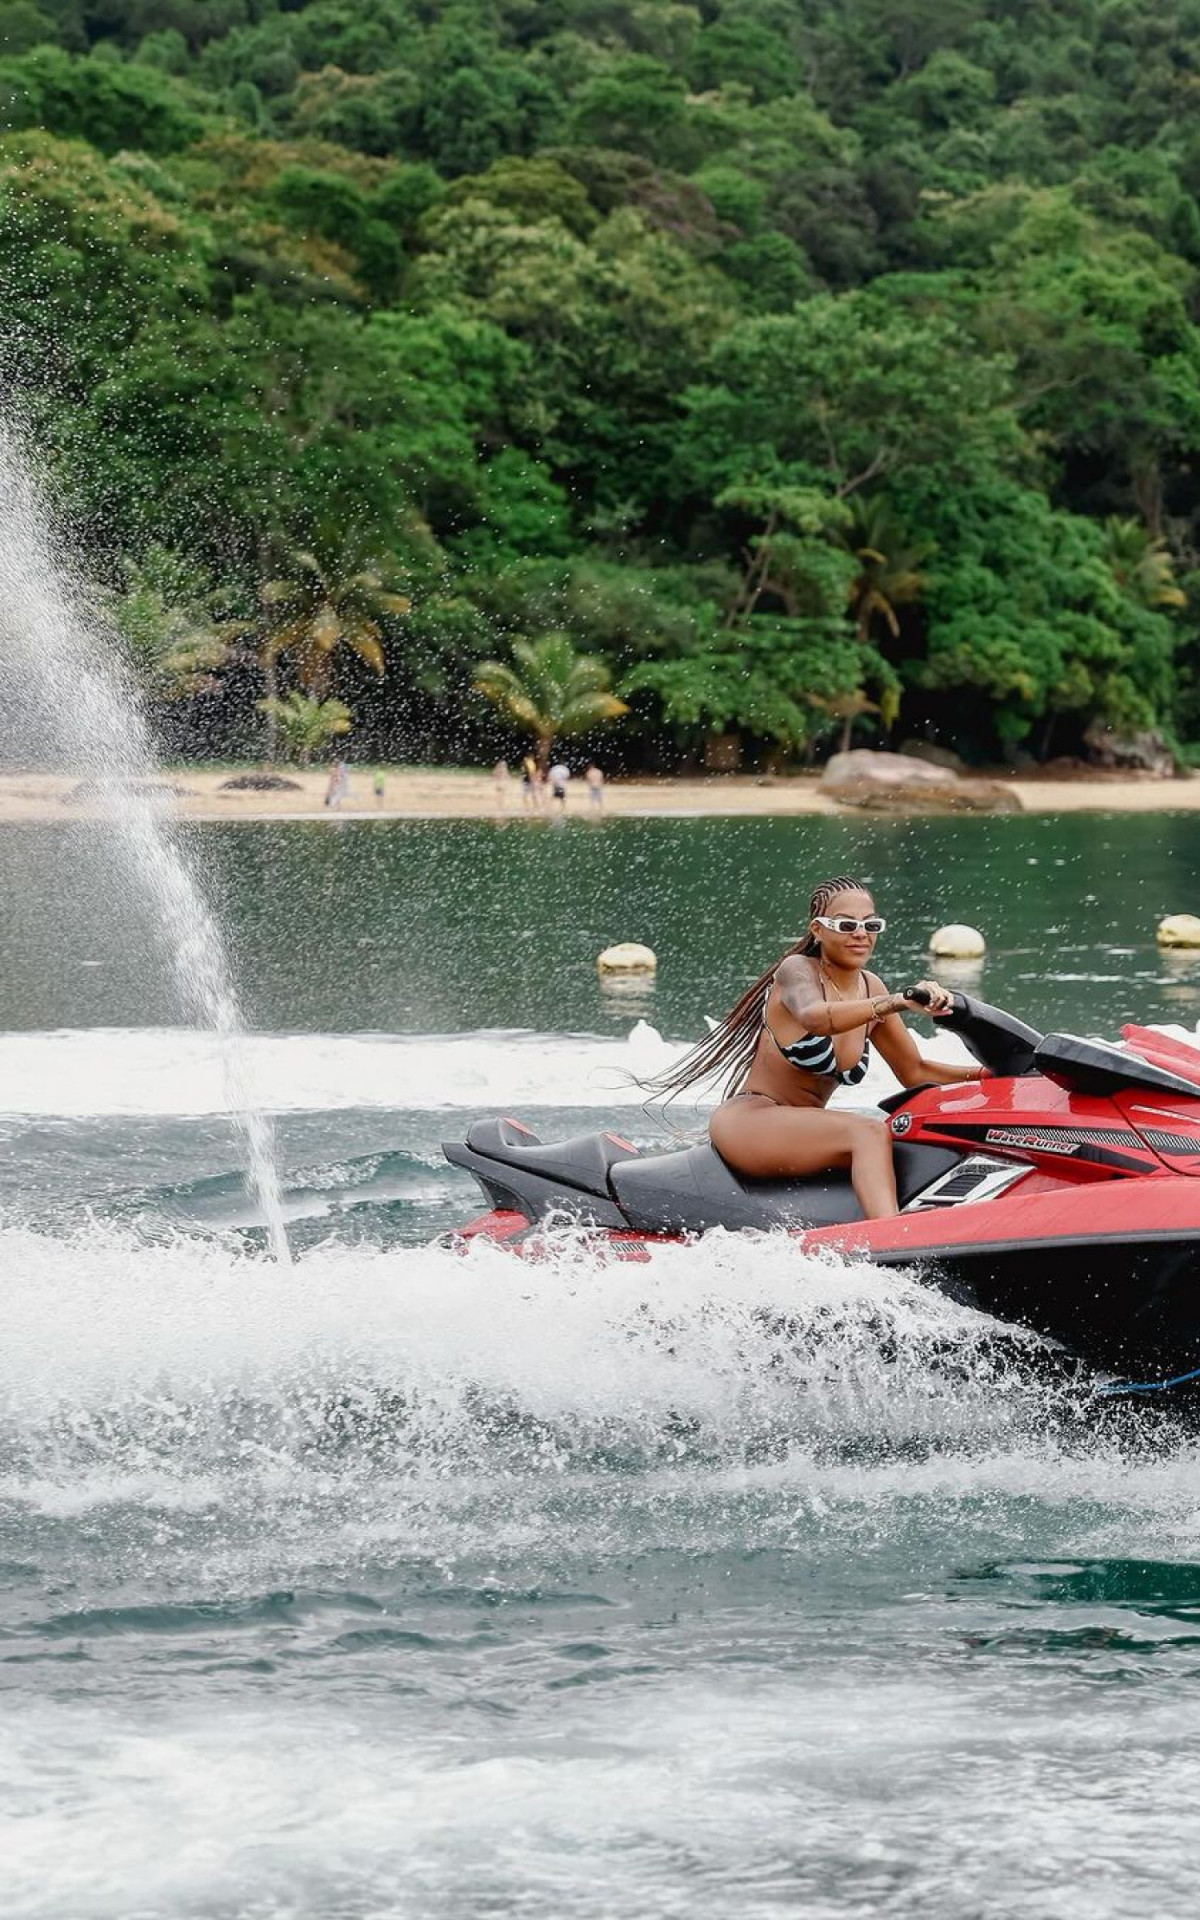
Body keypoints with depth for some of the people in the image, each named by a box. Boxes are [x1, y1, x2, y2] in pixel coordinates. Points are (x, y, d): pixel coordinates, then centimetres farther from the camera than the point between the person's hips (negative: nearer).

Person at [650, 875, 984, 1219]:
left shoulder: (870, 988, 13)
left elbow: (914, 1072, 19)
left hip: (806, 1136, 9)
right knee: (871, 1134, -34)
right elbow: (815, 1017, -34)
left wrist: (986, 1073, 6)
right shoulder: (797, 970, -9)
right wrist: (900, 1002, -43)